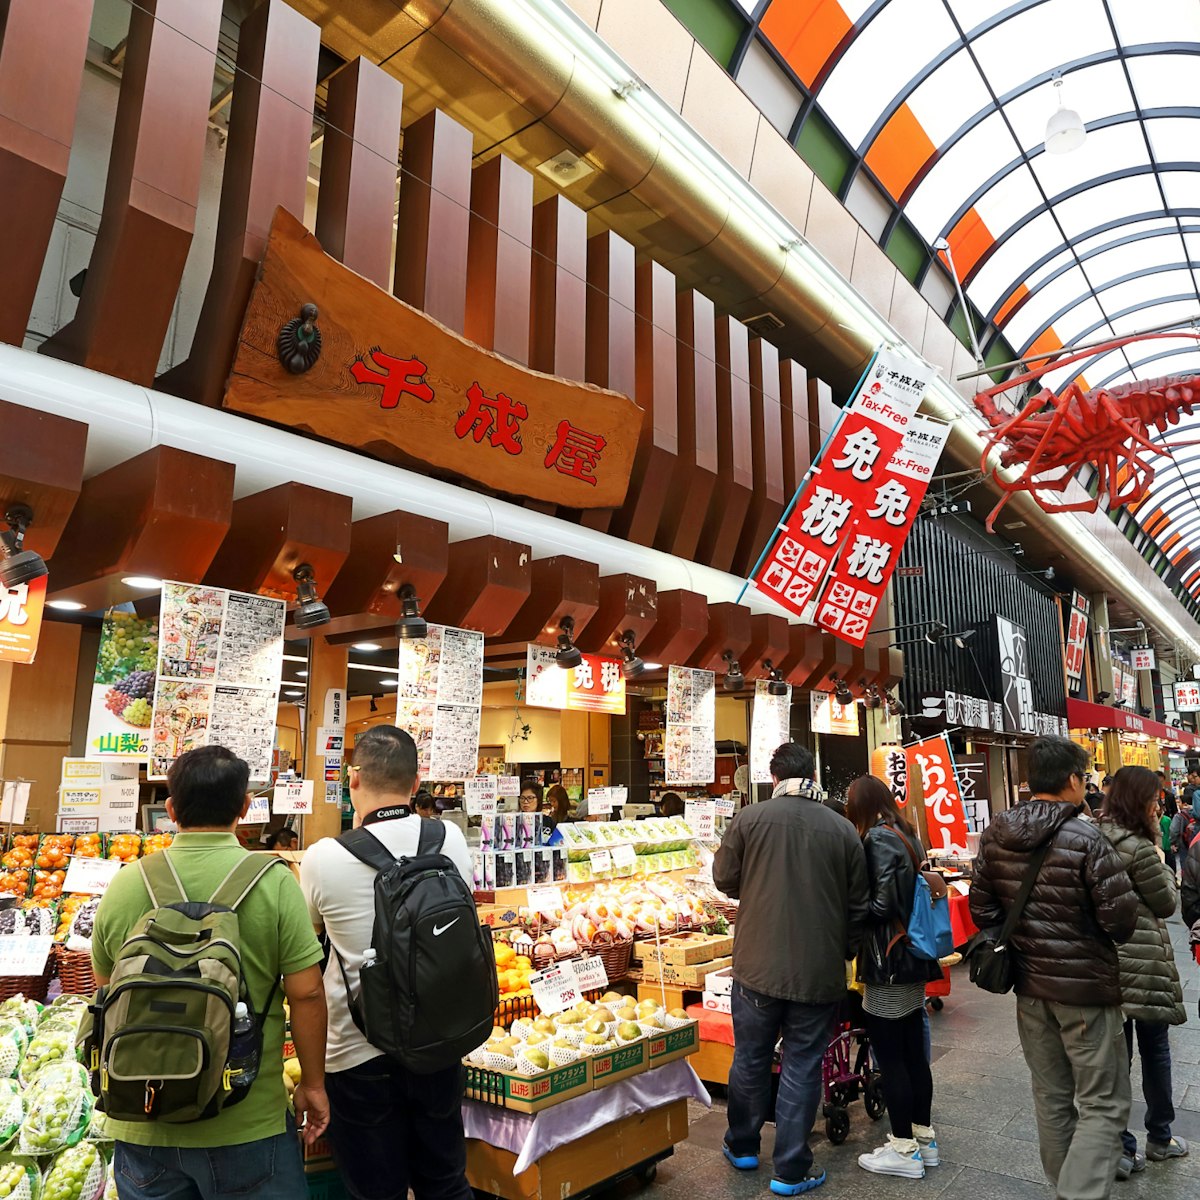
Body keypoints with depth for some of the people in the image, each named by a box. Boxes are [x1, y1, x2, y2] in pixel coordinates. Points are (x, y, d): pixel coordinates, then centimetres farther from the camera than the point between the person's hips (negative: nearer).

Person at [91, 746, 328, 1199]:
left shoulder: (124, 884, -5)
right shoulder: (273, 883, -16)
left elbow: (106, 992, 9)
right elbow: (306, 994, -14)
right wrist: (313, 1084, 1)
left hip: (143, 1123, 3)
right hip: (246, 1125, -3)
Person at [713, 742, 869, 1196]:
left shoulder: (749, 818, -10)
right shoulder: (843, 828, -6)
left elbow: (724, 878, 2)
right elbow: (858, 904, 2)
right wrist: (844, 952, 17)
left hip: (758, 966, 0)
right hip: (819, 971, 0)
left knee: (750, 1058, 18)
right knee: (802, 1066, 12)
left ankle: (742, 1146, 36)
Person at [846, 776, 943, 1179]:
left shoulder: (878, 839, -16)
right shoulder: (907, 834, 9)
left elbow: (881, 904, -22)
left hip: (889, 961, -9)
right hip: (913, 957, 9)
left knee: (889, 1058, 2)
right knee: (913, 1052, 17)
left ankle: (905, 1150, 11)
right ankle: (924, 1137, 27)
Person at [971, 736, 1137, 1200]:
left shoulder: (996, 834, -3)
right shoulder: (1086, 839, -20)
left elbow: (981, 908, 2)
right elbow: (1122, 919, -18)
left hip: (1029, 985, 6)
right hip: (1086, 987, -6)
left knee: (1051, 1097, 20)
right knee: (1103, 1105, 7)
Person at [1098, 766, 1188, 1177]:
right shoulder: (1139, 846, -19)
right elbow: (1167, 903, -7)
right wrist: (1162, 862, 4)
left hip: (1106, 959, 6)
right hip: (1143, 959, -6)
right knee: (1154, 1050, 14)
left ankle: (1118, 1148, 17)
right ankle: (1159, 1138, 31)